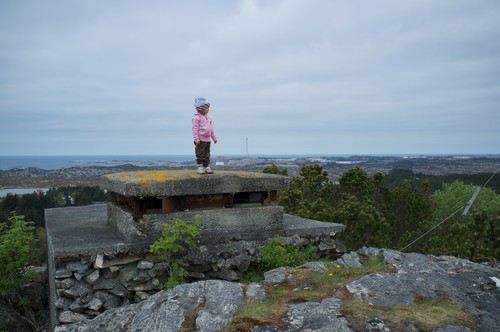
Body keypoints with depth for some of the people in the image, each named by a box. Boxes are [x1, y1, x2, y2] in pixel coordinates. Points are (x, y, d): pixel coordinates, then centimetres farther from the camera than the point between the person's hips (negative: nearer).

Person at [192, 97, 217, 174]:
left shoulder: (208, 117, 15)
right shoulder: (196, 117, -10)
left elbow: (211, 128, 20)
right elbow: (195, 128, -14)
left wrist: (214, 137, 20)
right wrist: (196, 139, -20)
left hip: (207, 139, 8)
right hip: (201, 140, -8)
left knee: (207, 155, 11)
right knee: (200, 154, -2)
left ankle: (207, 167, 18)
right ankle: (200, 167, 5)